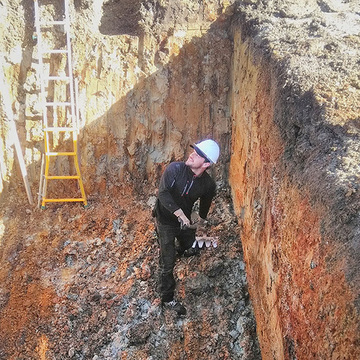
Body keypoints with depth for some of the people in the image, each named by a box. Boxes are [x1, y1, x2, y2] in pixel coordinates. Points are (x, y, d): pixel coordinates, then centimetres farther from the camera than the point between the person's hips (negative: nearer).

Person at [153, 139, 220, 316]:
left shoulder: (208, 185, -16)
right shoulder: (175, 168, -28)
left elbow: (205, 201, 6)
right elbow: (163, 193, -36)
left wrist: (202, 218, 25)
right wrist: (179, 213, -44)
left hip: (185, 220, 5)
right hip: (166, 220, -5)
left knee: (189, 241, 34)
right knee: (168, 263, -4)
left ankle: (182, 249, 72)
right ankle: (167, 299, 13)